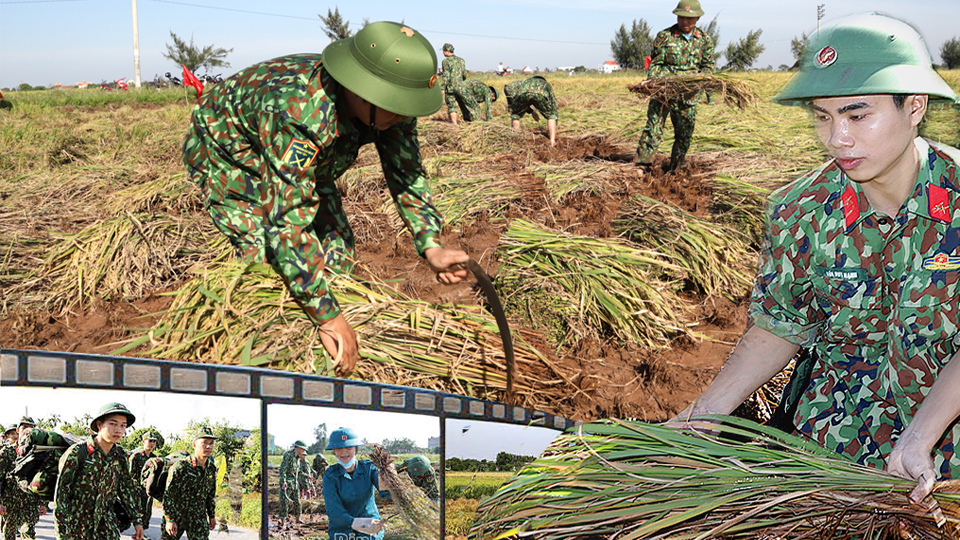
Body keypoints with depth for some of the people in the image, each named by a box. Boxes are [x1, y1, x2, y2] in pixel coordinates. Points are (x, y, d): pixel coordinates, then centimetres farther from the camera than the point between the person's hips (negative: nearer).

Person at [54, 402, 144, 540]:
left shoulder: (120, 456, 3)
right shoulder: (77, 452, -13)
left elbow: (127, 489, 13)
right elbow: (61, 491, -13)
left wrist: (137, 521, 11)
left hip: (106, 526, 4)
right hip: (76, 525, -4)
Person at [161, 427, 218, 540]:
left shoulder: (212, 468, 3)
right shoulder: (180, 467, -16)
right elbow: (168, 495, -15)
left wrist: (212, 516, 16)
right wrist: (169, 520, -17)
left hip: (198, 518, 4)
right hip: (176, 517, -4)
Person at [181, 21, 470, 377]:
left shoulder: (389, 108, -25)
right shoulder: (299, 113, -47)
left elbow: (406, 173, -10)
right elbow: (288, 223, -48)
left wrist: (431, 247, -27)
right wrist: (328, 318, -49)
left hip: (304, 160, 7)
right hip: (224, 152, -7)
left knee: (336, 253, 0)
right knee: (267, 258, -19)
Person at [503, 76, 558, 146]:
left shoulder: (526, 82, 46)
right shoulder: (547, 85, 43)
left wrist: (531, 111, 37)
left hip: (522, 94, 0)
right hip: (540, 94, 0)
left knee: (515, 116, 27)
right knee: (551, 115, 27)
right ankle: (552, 141, 16)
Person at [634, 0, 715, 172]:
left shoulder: (705, 40, 7)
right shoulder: (664, 36, 0)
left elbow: (708, 66, 10)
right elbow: (656, 63, -1)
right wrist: (650, 81, -19)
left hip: (688, 96, 3)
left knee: (684, 135, 8)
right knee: (653, 130, -9)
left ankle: (674, 172, 21)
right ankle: (640, 167, -8)